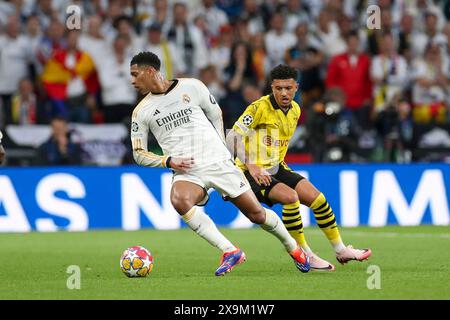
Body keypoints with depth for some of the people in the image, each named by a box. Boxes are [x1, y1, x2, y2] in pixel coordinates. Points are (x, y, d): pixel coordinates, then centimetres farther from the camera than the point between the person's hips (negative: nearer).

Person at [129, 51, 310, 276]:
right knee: (178, 200, -34)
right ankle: (230, 251, -30)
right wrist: (169, 161, -9)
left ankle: (293, 248, 29)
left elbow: (216, 115, 16)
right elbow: (139, 154, 7)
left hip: (219, 164, 0)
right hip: (186, 172, 0)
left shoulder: (191, 87, 2)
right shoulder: (142, 112, 4)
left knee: (255, 213, 0)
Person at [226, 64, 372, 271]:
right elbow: (233, 136, -23)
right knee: (290, 196, -29)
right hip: (253, 172, -7)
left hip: (276, 169, 7)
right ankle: (305, 256, -18)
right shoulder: (259, 108, -18)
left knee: (316, 198, -2)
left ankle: (341, 250, 15)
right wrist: (250, 166, -30)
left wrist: (278, 162, 11)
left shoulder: (295, 110, 7)